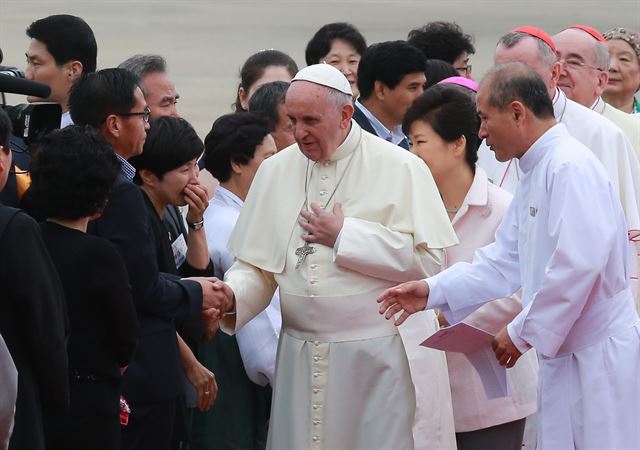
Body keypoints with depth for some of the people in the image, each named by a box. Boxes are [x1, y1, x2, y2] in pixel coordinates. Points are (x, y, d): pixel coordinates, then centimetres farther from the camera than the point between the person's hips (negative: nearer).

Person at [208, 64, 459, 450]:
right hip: (304, 358, 4)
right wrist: (232, 294, -12)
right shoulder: (275, 171, 10)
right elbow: (257, 264, 10)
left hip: (382, 358, -4)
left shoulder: (400, 168, -4)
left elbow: (428, 258, -12)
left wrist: (345, 236, -12)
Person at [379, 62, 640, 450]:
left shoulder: (571, 167, -17)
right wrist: (434, 291, 9)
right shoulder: (538, 173, 17)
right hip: (565, 355, 10)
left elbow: (579, 265, -24)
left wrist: (523, 332, -16)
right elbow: (506, 262, 19)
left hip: (599, 356, -10)